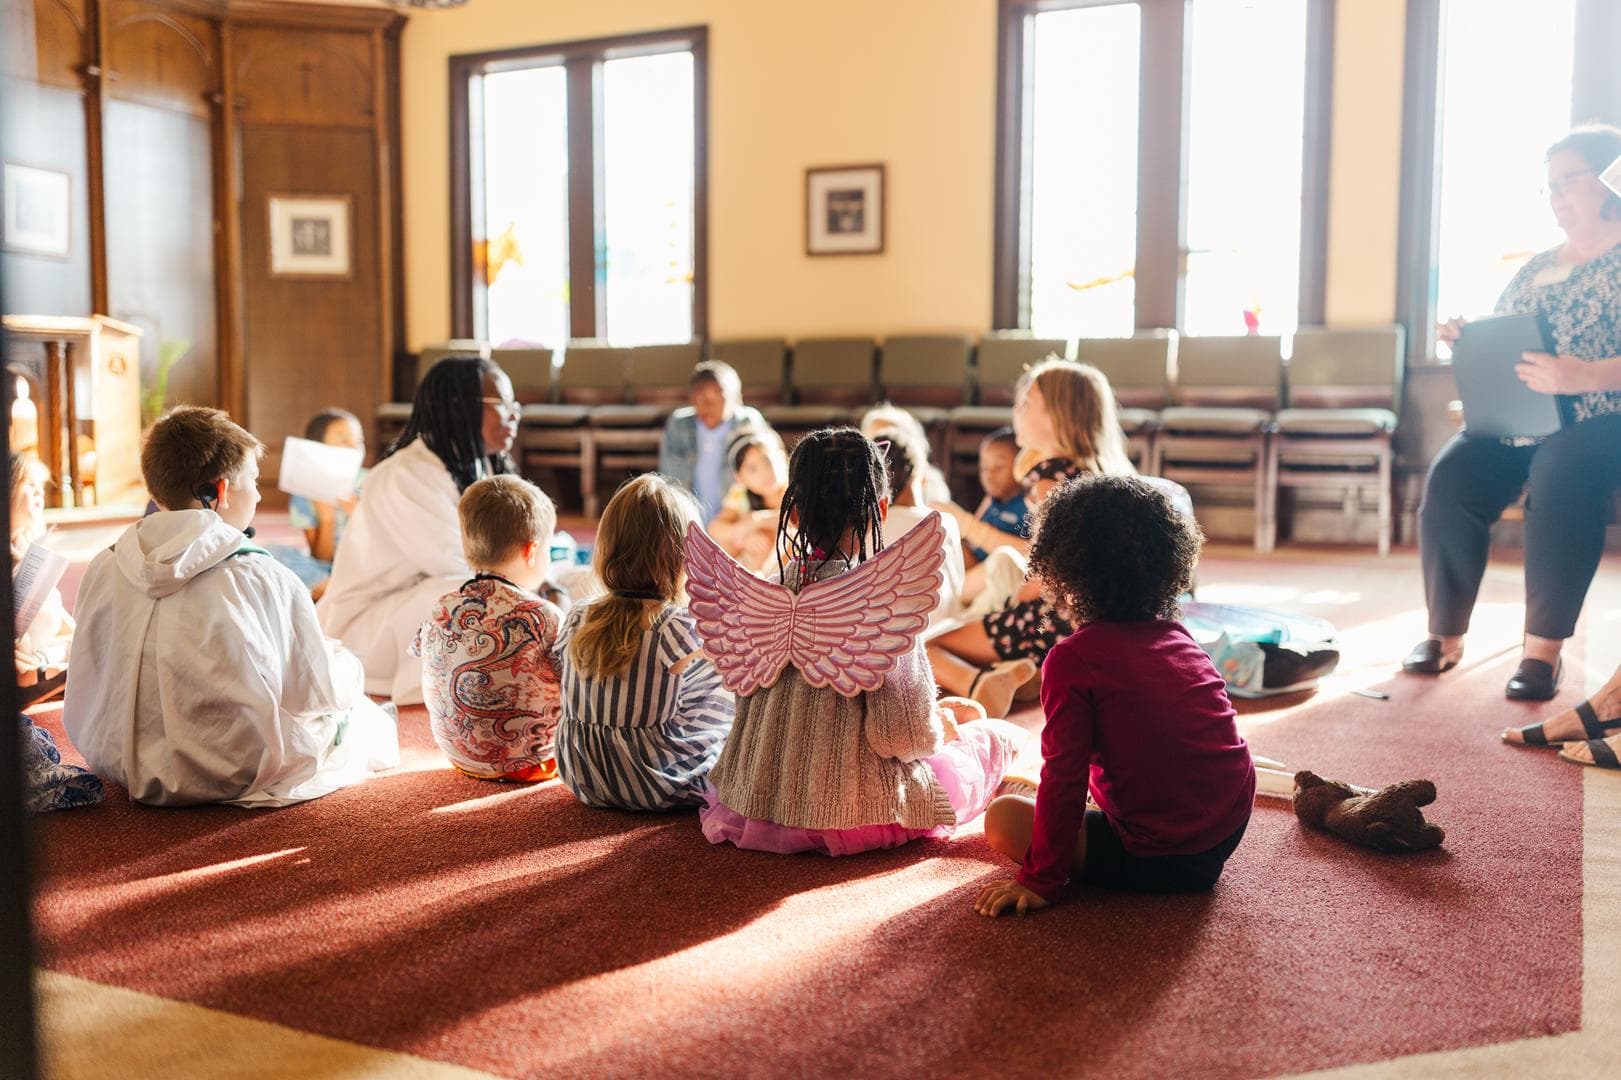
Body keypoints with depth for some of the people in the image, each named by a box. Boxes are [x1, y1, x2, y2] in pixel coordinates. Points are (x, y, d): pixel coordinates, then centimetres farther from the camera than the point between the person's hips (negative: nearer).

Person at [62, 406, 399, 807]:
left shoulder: (103, 569, -6)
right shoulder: (266, 580, -20)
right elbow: (321, 695, -10)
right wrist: (346, 665, 13)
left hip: (124, 771, 6)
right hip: (237, 778, -6)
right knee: (358, 711, 22)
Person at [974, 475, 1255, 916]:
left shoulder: (1071, 659, -14)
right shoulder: (1179, 636, 8)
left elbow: (1063, 776, -16)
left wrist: (1040, 880, -8)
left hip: (1163, 859, -7)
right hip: (1230, 832, 7)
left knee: (1003, 817, -2)